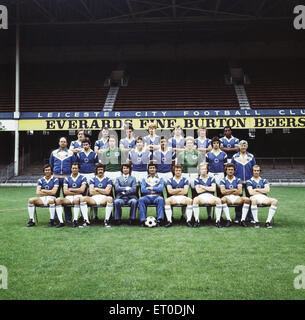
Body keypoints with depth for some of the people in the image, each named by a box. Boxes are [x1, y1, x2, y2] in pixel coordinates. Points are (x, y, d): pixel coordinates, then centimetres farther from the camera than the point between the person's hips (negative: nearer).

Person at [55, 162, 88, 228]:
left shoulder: (82, 178, 9)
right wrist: (77, 191, -2)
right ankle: (61, 221, -28)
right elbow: (65, 192, 4)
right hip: (68, 198, 3)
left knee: (77, 199, -40)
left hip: (78, 196, -3)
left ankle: (75, 221, -30)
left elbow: (82, 190, -5)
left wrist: (70, 189, 2)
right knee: (58, 200, -27)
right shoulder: (67, 178, 16)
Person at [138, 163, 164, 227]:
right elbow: (143, 190, -1)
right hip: (147, 197, 1)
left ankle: (159, 219, -38)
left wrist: (150, 188, -5)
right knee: (141, 199, -33)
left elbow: (161, 189, -4)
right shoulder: (145, 179, 17)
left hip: (156, 197, -1)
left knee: (160, 199, -36)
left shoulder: (160, 179, 15)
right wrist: (156, 189, -3)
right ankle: (143, 220, -34)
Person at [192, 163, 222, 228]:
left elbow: (213, 189, 2)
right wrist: (208, 187, 5)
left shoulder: (212, 178, 18)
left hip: (210, 196, 1)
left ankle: (218, 220, -23)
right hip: (201, 197, -1)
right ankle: (197, 221, -28)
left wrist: (203, 187, 3)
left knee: (218, 200, -33)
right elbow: (198, 191, 0)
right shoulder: (197, 180, 15)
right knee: (195, 199, -37)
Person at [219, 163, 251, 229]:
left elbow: (240, 192, 1)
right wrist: (234, 190, -1)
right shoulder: (223, 180, 11)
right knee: (223, 199, -37)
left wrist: (228, 191, 0)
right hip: (227, 198, -2)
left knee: (247, 199, -28)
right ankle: (229, 220, -31)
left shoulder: (238, 180, 14)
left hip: (237, 198, 2)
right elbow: (223, 191, -5)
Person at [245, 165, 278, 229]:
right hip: (254, 197, -3)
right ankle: (256, 221, -32)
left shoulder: (264, 180, 23)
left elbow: (267, 190, 4)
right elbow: (251, 192, -3)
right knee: (253, 200, -41)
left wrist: (256, 190, 3)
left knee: (274, 201, -27)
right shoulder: (249, 181, 14)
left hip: (264, 197, 3)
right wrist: (262, 191, 4)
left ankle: (268, 221, -27)